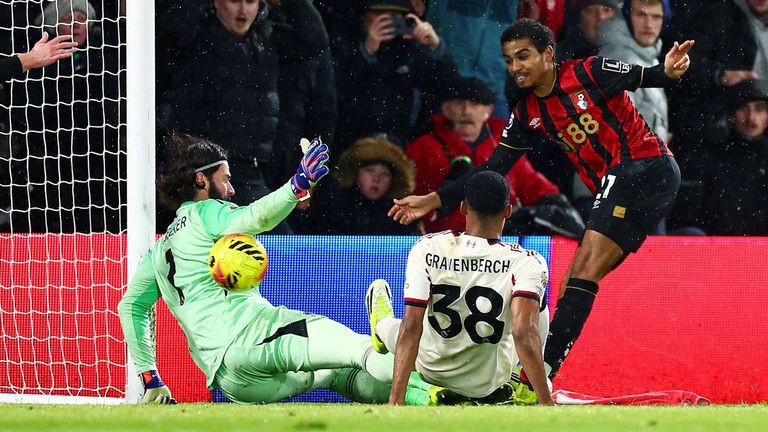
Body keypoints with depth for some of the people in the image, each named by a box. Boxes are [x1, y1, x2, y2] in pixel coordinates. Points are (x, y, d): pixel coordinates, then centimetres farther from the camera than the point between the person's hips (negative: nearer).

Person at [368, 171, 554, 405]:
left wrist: (395, 402, -25)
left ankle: (382, 326, 67)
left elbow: (411, 329, -22)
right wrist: (547, 405, -36)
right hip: (487, 384, -2)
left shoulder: (427, 249, -18)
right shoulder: (526, 263, -23)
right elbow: (524, 334, -34)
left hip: (430, 370, 2)